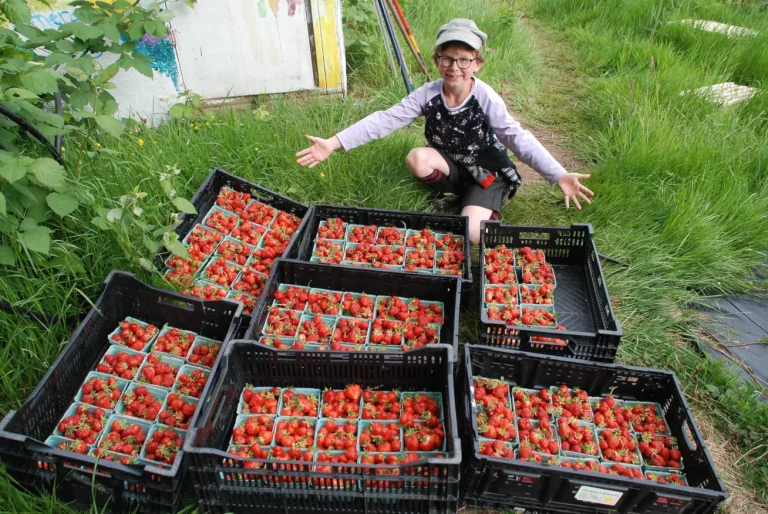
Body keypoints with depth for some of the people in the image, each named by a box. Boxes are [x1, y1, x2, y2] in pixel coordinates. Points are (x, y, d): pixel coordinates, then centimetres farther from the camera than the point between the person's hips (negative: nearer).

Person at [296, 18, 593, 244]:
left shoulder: (486, 98, -20)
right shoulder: (428, 94, -13)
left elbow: (518, 138, -24)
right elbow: (385, 120, -19)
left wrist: (559, 176, -37)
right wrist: (334, 143, -28)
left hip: (485, 172, -3)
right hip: (450, 165, 3)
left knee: (471, 234, -26)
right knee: (416, 159, -30)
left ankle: (489, 210, 11)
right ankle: (455, 194, -2)